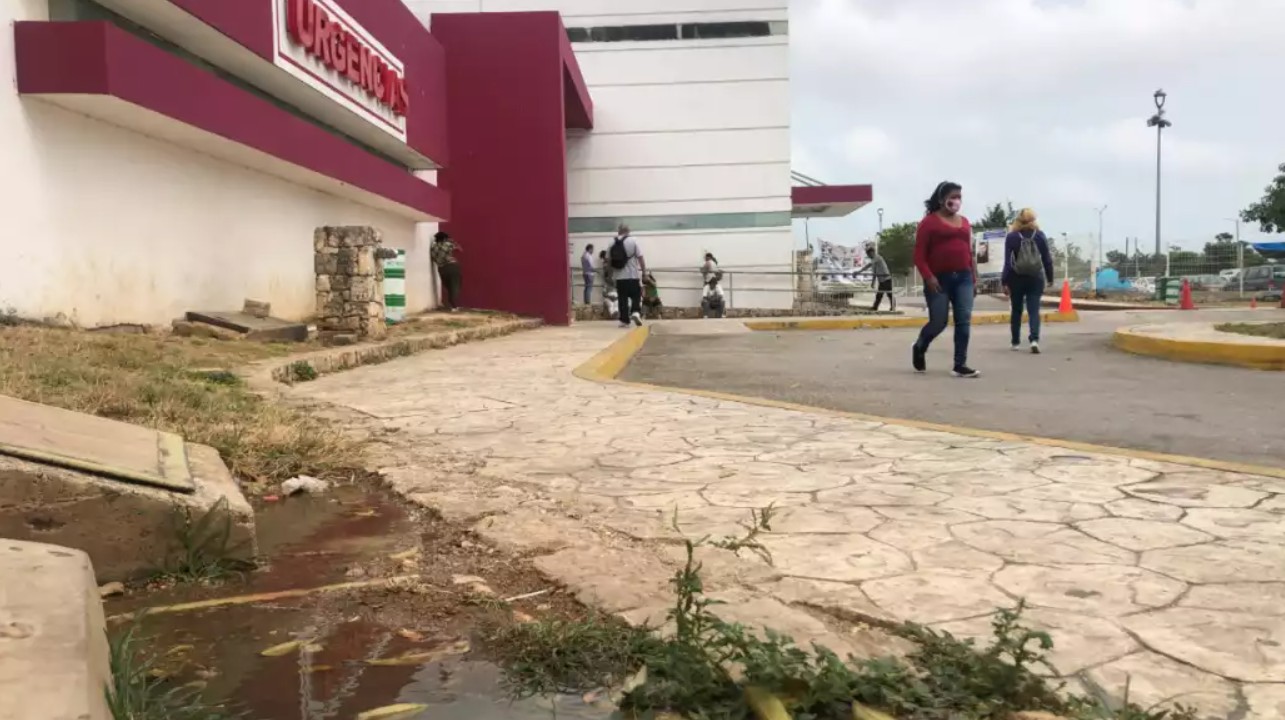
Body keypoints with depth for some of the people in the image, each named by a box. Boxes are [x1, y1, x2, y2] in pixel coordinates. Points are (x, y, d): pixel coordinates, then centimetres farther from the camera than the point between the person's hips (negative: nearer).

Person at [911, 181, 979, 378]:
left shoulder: (964, 222, 15)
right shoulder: (929, 221, -2)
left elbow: (969, 253, 17)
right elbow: (919, 254, -6)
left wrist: (974, 279, 13)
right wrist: (928, 277, -17)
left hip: (963, 278, 5)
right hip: (939, 279, -5)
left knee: (964, 321, -5)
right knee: (938, 322, -2)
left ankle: (960, 365, -2)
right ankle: (919, 349, 28)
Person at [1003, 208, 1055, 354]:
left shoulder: (1011, 237, -5)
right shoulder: (1040, 235, 0)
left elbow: (1007, 261, -9)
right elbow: (1047, 259, 3)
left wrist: (1005, 282, -7)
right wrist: (1050, 278, 13)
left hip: (1017, 279, -1)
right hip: (1036, 278, 1)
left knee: (1016, 311, 12)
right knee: (1034, 310, 0)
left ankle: (1016, 343, 17)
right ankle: (1034, 340, -19)